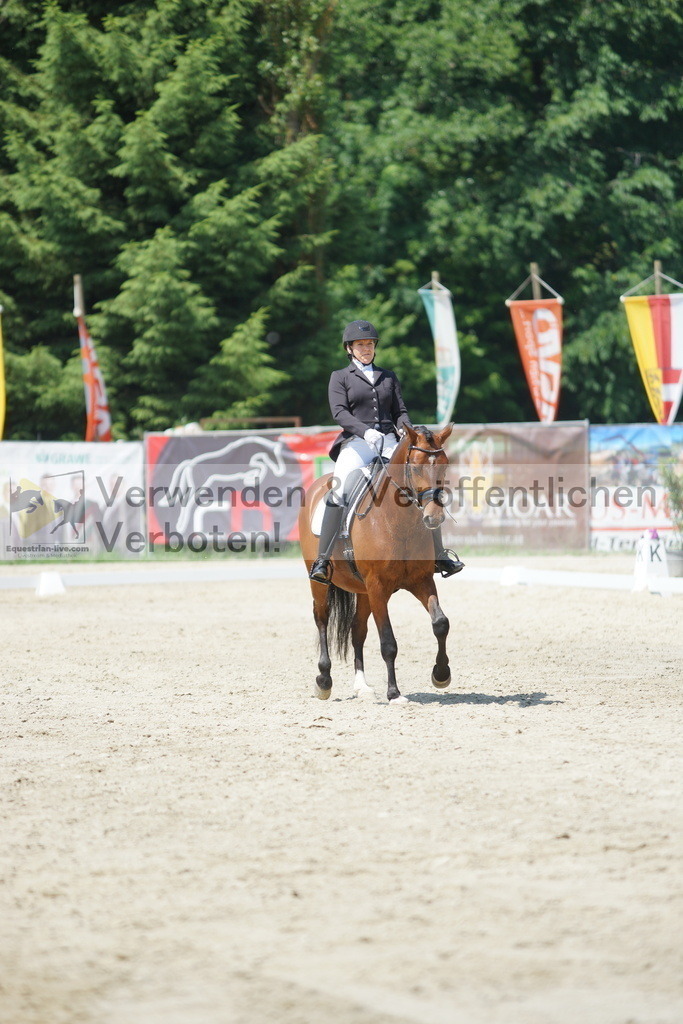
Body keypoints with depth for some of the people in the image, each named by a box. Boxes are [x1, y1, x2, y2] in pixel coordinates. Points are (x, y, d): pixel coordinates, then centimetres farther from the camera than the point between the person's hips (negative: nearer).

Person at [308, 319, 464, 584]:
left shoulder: (388, 377, 22)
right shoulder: (340, 377, 11)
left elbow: (400, 412, 17)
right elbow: (340, 413, -3)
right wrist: (365, 431, -21)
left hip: (389, 442, 4)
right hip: (356, 442, -4)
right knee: (339, 490, -29)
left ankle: (439, 556, -4)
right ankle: (322, 560, -28)